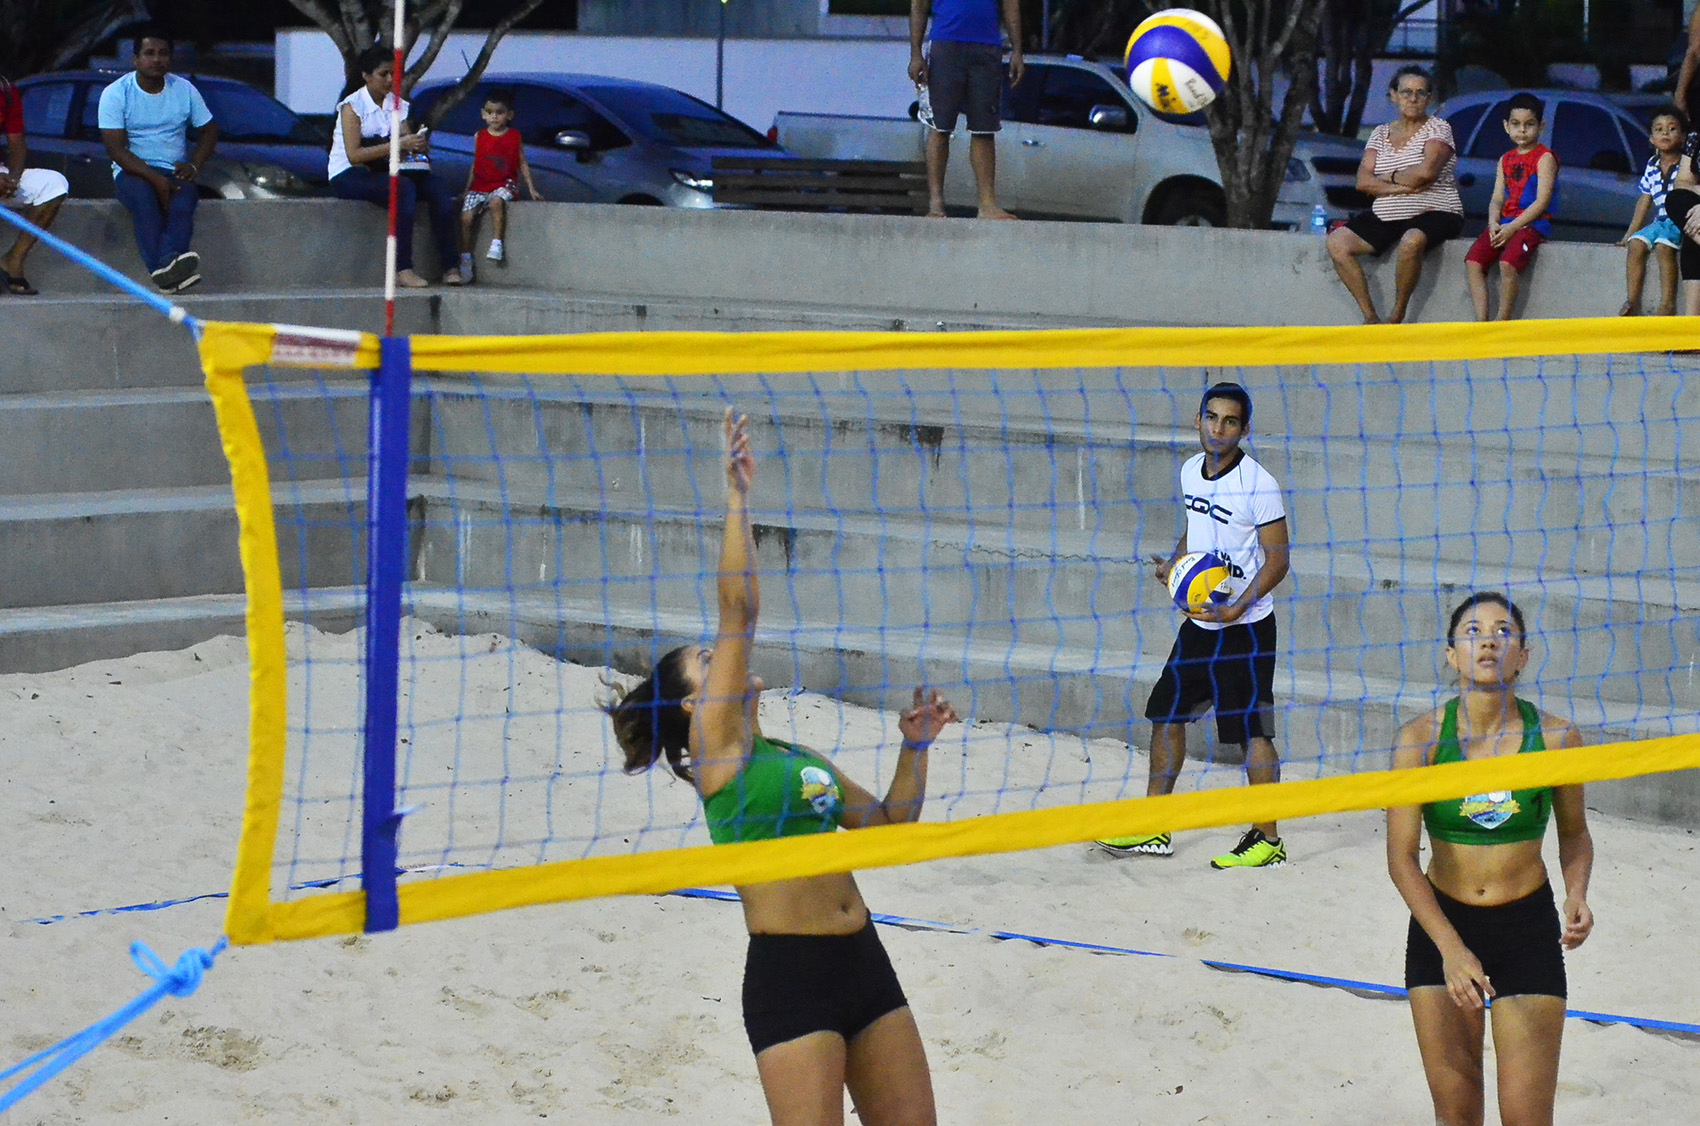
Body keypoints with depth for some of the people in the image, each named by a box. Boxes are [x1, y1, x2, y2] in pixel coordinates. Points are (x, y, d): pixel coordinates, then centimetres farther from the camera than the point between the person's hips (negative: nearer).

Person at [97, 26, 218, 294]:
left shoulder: (184, 90, 7)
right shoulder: (116, 94, -5)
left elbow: (209, 130, 15)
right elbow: (115, 148, -11)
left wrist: (194, 165, -5)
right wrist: (155, 178, -24)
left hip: (174, 171, 3)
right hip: (131, 171, -3)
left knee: (185, 196, -33)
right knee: (143, 195, -37)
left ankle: (169, 261, -55)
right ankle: (163, 271, -54)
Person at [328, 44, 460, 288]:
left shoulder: (398, 105, 11)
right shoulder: (352, 106, -8)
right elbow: (354, 155, -19)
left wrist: (417, 144, -23)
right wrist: (398, 145, -25)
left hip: (383, 172, 6)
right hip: (349, 176, -6)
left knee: (438, 189, -18)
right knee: (404, 188, -34)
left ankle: (450, 268, -24)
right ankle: (402, 270, -39)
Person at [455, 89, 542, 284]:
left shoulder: (514, 137, 6)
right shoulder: (479, 137, 11)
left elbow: (522, 163, 10)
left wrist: (531, 188, 5)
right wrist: (467, 189, 15)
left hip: (504, 183, -3)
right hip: (480, 185, 3)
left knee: (496, 201, -37)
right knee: (466, 217, -18)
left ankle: (496, 244, -31)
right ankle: (465, 259, -9)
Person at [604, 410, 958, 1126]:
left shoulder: (795, 757, 20)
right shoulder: (715, 745, -2)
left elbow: (888, 823, 27)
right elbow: (738, 610, -10)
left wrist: (914, 748, 14)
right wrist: (738, 496, -9)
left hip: (862, 961, 8)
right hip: (789, 973, -8)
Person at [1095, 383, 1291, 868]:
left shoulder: (1258, 485, -17)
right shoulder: (1191, 470, 6)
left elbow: (1277, 560, -15)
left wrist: (1236, 608, -25)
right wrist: (1174, 562, 3)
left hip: (1245, 626, -8)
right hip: (1199, 621, 8)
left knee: (1252, 731, -5)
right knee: (1166, 712, 11)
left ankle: (1268, 839, 5)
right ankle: (1154, 828, 21)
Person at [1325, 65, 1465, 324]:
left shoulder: (1438, 128, -1)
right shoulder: (1380, 134, 12)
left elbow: (1425, 172, -17)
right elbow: (1363, 182, 0)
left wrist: (1387, 178, -2)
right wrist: (1402, 186, -15)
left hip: (1433, 213, -6)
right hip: (1385, 216, 6)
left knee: (1411, 241, -39)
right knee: (1337, 242, -15)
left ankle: (1397, 316, -24)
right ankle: (1370, 318, -16)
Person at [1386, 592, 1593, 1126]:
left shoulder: (1555, 738, -7)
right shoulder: (1421, 738, -10)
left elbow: (1574, 833, 11)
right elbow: (1401, 857, -10)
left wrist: (1577, 895, -9)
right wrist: (1451, 947, -20)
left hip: (1528, 928, -1)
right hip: (1440, 925, 1)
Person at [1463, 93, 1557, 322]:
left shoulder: (1544, 158, 0)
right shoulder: (1505, 161, 20)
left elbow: (1542, 201, -10)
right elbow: (1497, 199, 14)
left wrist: (1512, 228, -17)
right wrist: (1493, 223, -8)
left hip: (1533, 223, -6)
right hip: (1505, 223, 6)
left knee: (1507, 263, -32)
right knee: (1473, 261, -17)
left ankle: (1503, 323, -24)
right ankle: (1481, 322, -21)